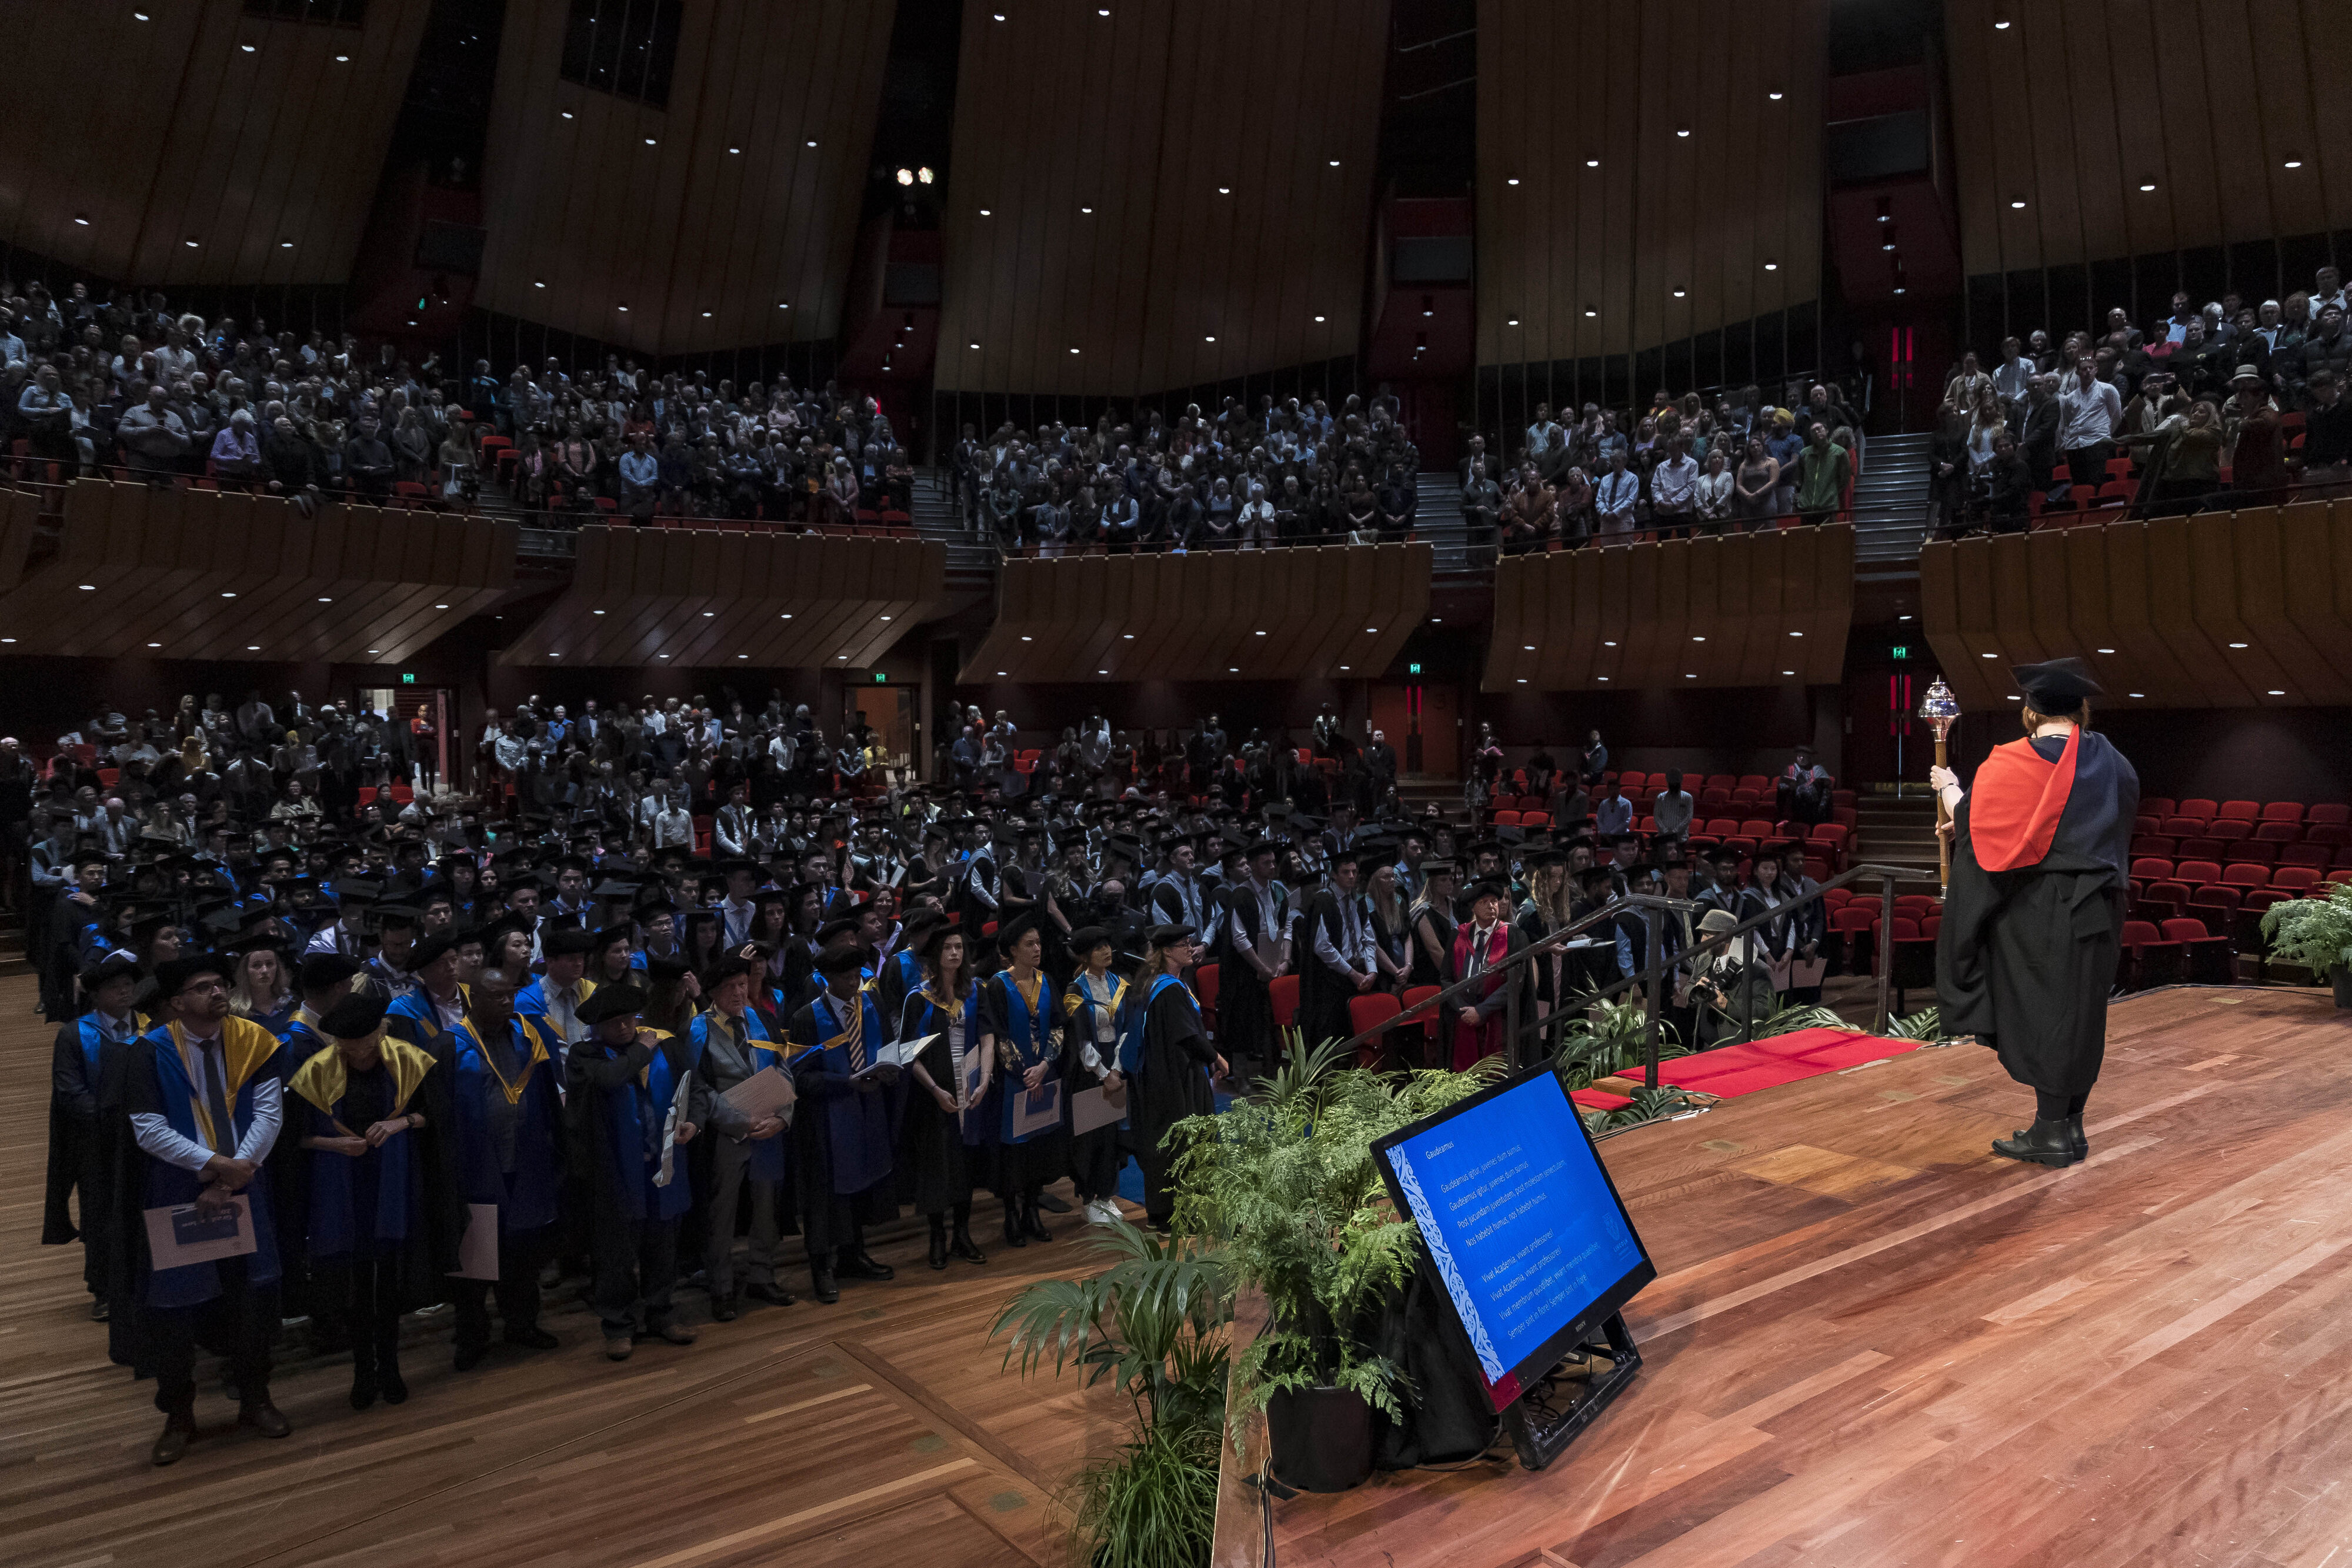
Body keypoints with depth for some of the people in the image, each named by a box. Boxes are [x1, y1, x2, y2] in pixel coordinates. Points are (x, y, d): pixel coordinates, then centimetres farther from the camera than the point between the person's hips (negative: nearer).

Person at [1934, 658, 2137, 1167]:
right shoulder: (2110, 762, 7)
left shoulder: (2016, 763, -13)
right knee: (2081, 1012, 12)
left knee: (2043, 1010, 0)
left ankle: (2052, 1132, 4)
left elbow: (1972, 820, -6)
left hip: (2042, 906, -6)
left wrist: (1949, 787, 15)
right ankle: (2070, 1125, 20)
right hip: (2098, 907, 6)